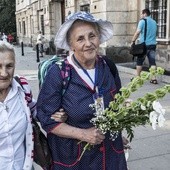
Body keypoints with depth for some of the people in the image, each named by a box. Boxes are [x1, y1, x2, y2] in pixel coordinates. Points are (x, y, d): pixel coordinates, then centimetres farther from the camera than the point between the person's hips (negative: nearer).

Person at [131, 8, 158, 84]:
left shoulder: (142, 21, -5)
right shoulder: (154, 22, 14)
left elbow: (137, 32, -13)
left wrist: (133, 41, -8)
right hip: (153, 44, 5)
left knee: (139, 61, 6)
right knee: (152, 62, 2)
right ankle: (154, 78, -2)